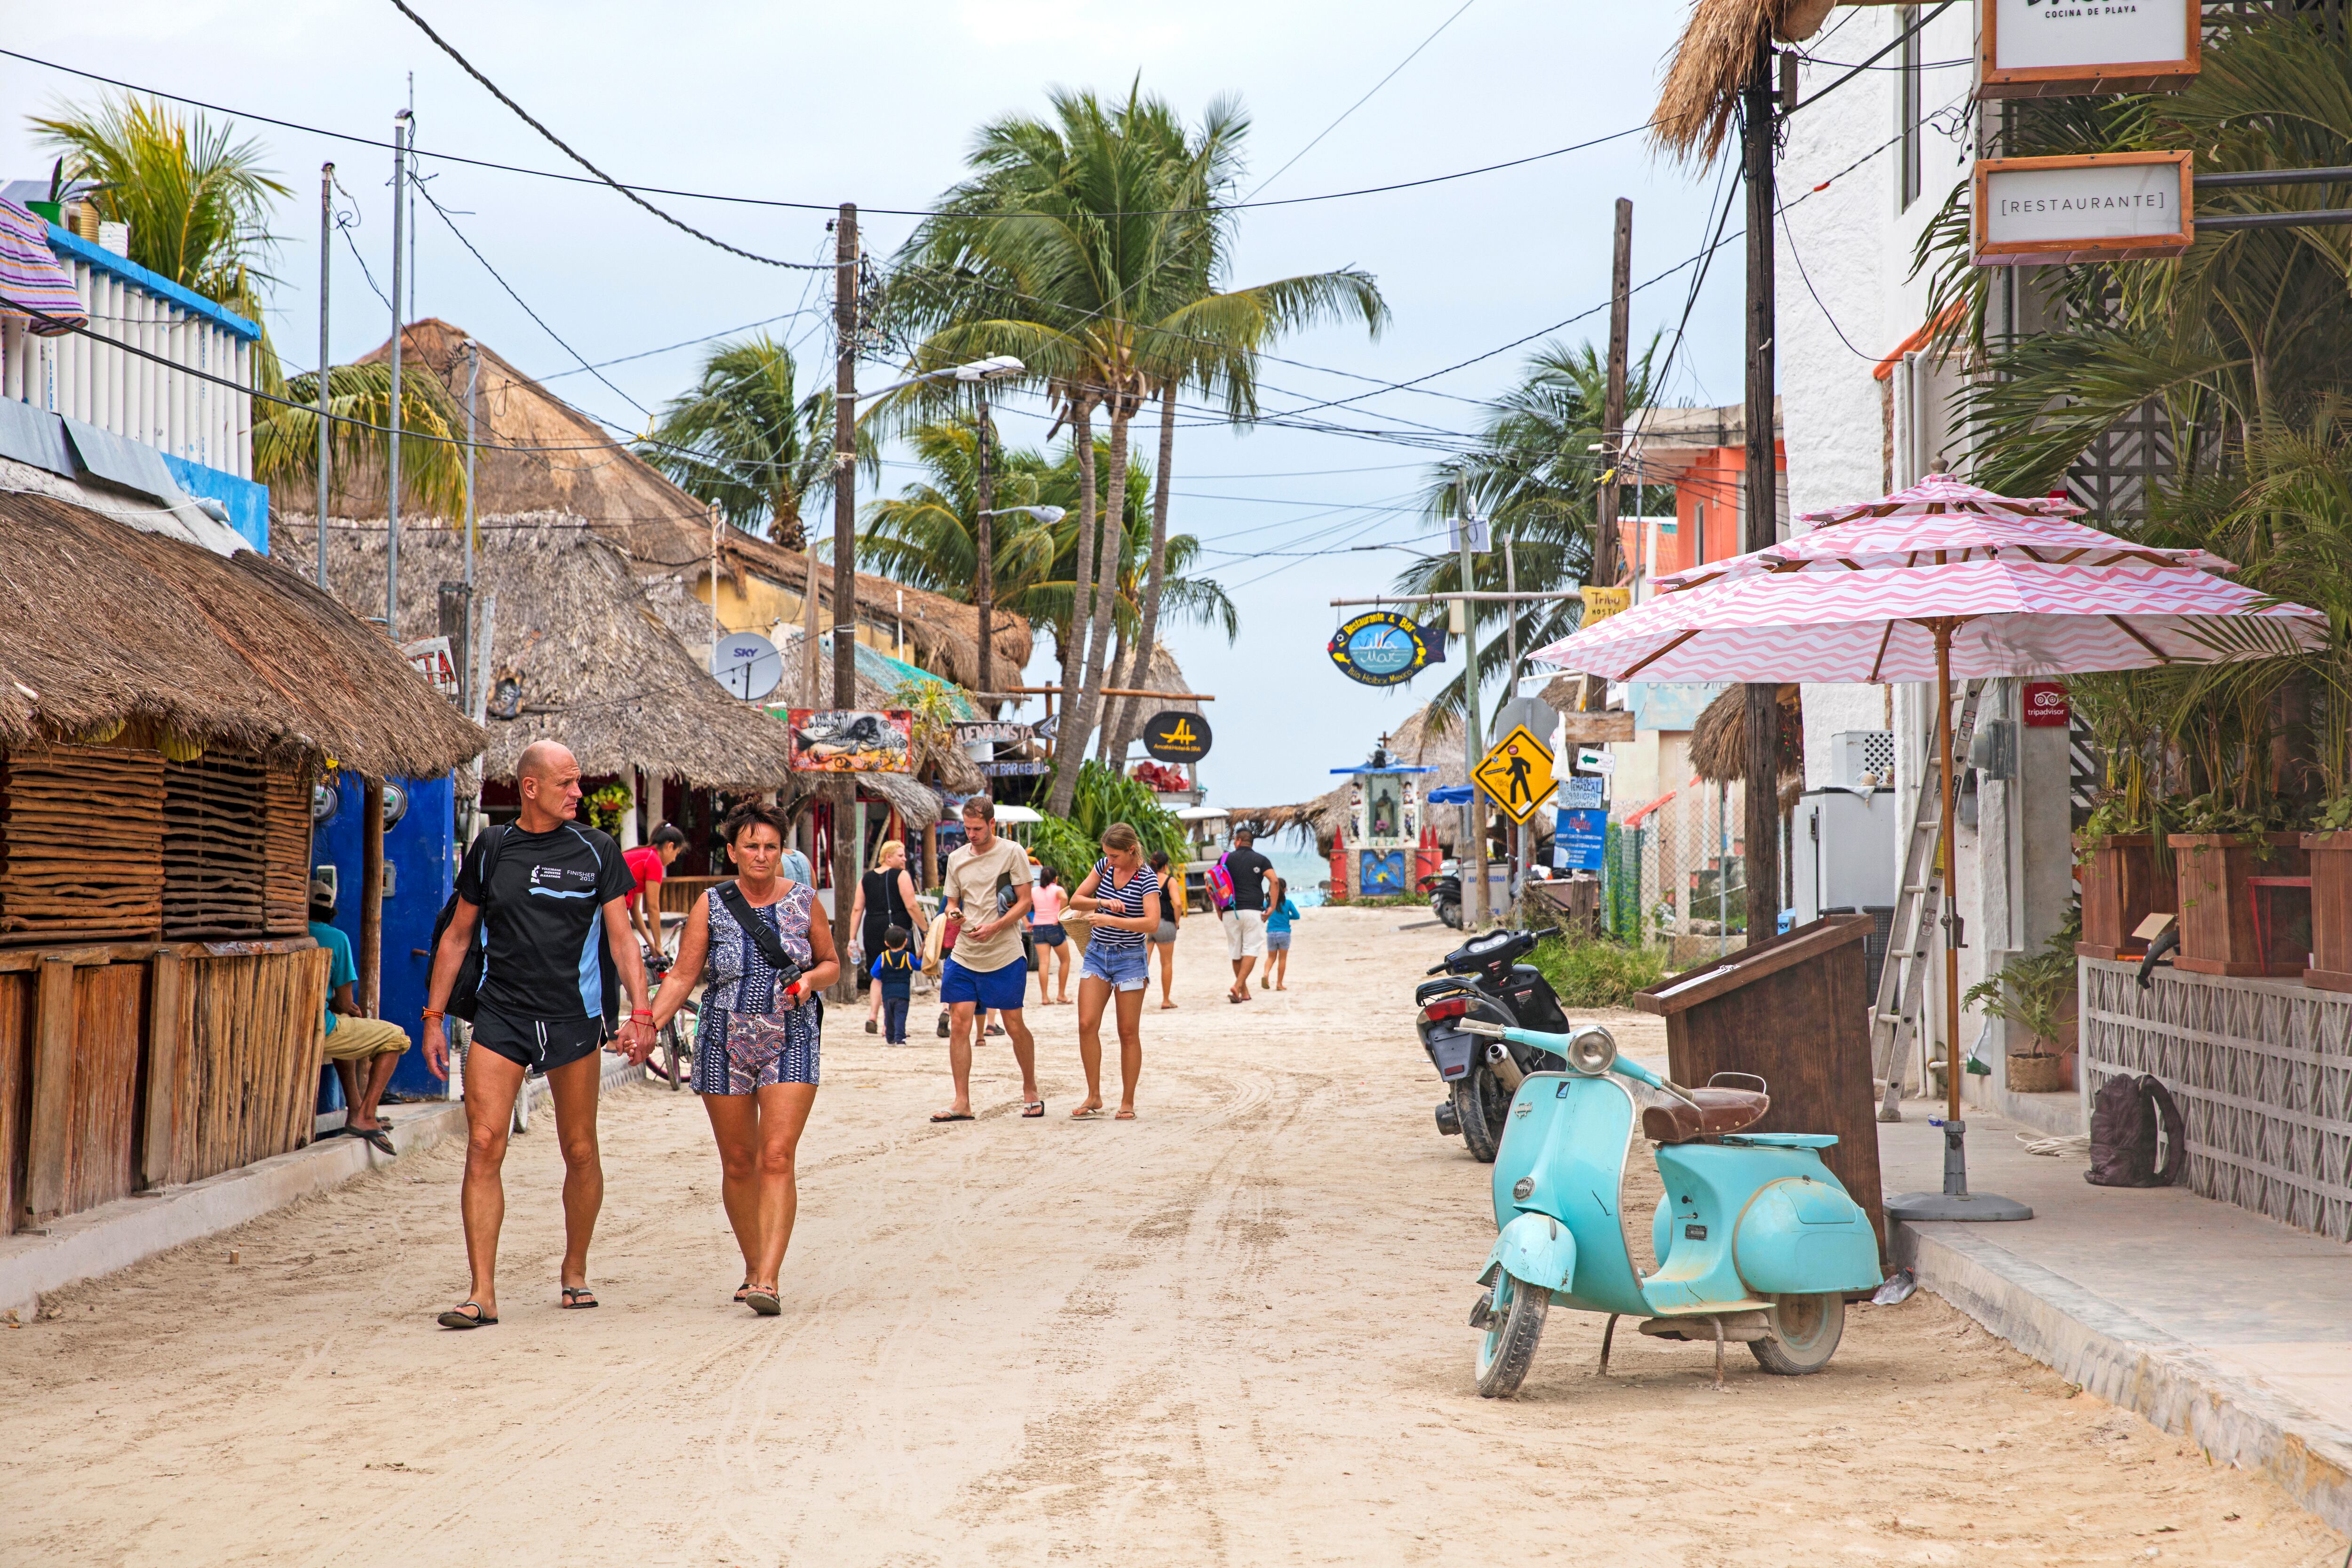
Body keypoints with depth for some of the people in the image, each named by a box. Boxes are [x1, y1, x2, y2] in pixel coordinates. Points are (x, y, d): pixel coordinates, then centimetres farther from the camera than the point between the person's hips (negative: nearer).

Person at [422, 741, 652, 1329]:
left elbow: (621, 936, 4)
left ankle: (575, 1270, 27)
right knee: (484, 1146, -10)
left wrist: (641, 1011, -7)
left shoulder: (596, 851, 4)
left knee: (580, 1152, 6)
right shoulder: (490, 849, 7)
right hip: (500, 1015, 0)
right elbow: (457, 935, 14)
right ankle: (483, 1294, -9)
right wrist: (433, 1017, 9)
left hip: (574, 1016, 0)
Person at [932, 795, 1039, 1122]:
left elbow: (1025, 902, -5)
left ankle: (1031, 1092, 20)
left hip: (1005, 956, -4)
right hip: (963, 956, 4)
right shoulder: (957, 859, 10)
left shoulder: (1012, 853, -3)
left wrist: (995, 927, -18)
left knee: (1015, 1026, 2)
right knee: (959, 1025, -3)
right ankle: (962, 1103, 2)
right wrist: (954, 914, -7)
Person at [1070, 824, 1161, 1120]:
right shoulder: (1103, 867, 4)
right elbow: (1075, 900, 5)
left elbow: (1152, 923, -23)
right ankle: (1094, 1098, 3)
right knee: (1087, 1024, -6)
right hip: (1097, 953, 5)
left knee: (1129, 1032, 0)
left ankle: (1128, 1103, 8)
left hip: (1129, 958, -5)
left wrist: (1109, 919, -27)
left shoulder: (1147, 878, -12)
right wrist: (1102, 902, -14)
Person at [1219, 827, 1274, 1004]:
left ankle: (1245, 992, 14)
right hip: (1253, 910, -1)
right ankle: (1238, 987, -20)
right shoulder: (1261, 860, 7)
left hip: (1231, 912, 1)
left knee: (1236, 953, 10)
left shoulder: (1227, 858, 8)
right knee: (1252, 950, -3)